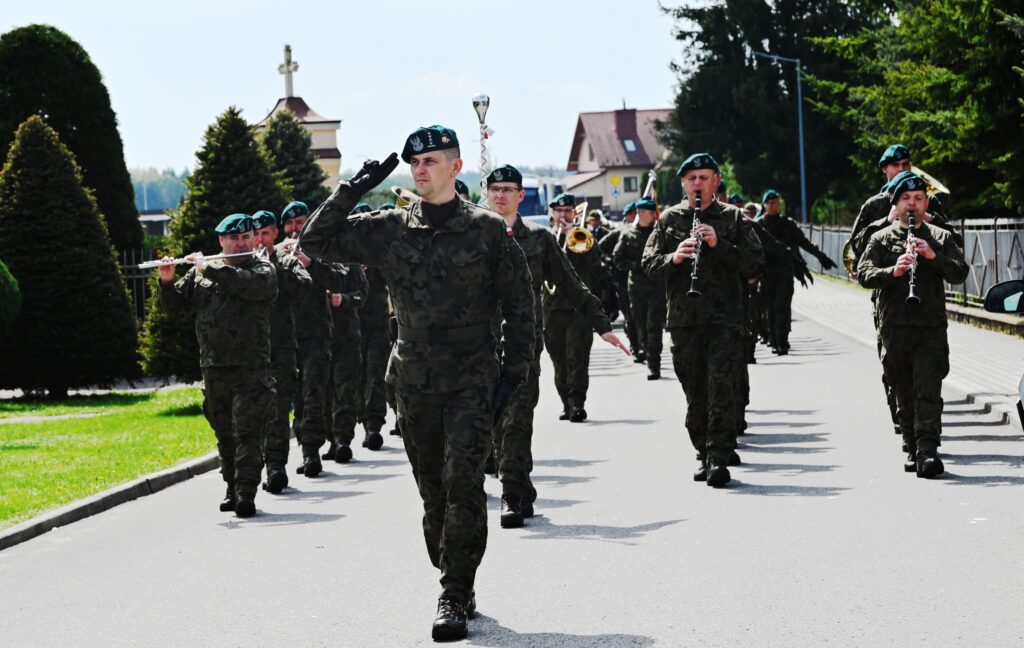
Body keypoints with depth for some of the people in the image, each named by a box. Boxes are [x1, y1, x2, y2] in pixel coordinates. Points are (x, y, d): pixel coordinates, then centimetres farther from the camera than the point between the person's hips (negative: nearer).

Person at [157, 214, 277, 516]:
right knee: (224, 433, 12)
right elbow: (174, 305, 15)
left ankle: (246, 493, -13)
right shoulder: (200, 272, 14)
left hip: (250, 367, -4)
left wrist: (208, 268, -17)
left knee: (247, 432, -11)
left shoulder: (263, 270, 2)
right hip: (213, 367, 4)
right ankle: (232, 488, 23)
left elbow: (249, 284, -21)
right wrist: (167, 282, -5)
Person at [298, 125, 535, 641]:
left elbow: (519, 304, 3)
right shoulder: (389, 230, 5)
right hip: (413, 379, 4)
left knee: (462, 481, -14)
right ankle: (456, 587, 22)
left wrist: (515, 371, -3)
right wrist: (352, 190, -2)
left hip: (472, 376, -3)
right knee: (433, 490, 9)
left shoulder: (487, 230, -1)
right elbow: (316, 241, 6)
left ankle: (454, 598, -10)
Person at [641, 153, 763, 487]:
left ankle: (719, 458, -14)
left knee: (721, 387, -12)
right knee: (695, 393, 7)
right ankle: (703, 454, 20)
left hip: (725, 318, -2)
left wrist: (718, 244, -14)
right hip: (683, 319, 2)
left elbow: (754, 263, -1)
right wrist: (674, 257, -13)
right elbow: (648, 264, 7)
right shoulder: (669, 219, 11)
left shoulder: (732, 218, 6)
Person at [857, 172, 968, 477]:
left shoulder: (941, 238, 12)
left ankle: (927, 450, -19)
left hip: (931, 328, -1)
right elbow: (864, 274, -2)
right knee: (904, 394, 6)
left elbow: (960, 273, 2)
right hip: (894, 328, 1)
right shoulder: (882, 239, 10)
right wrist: (892, 271, -20)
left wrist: (933, 257, -14)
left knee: (928, 391, -12)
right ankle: (912, 449, 16)